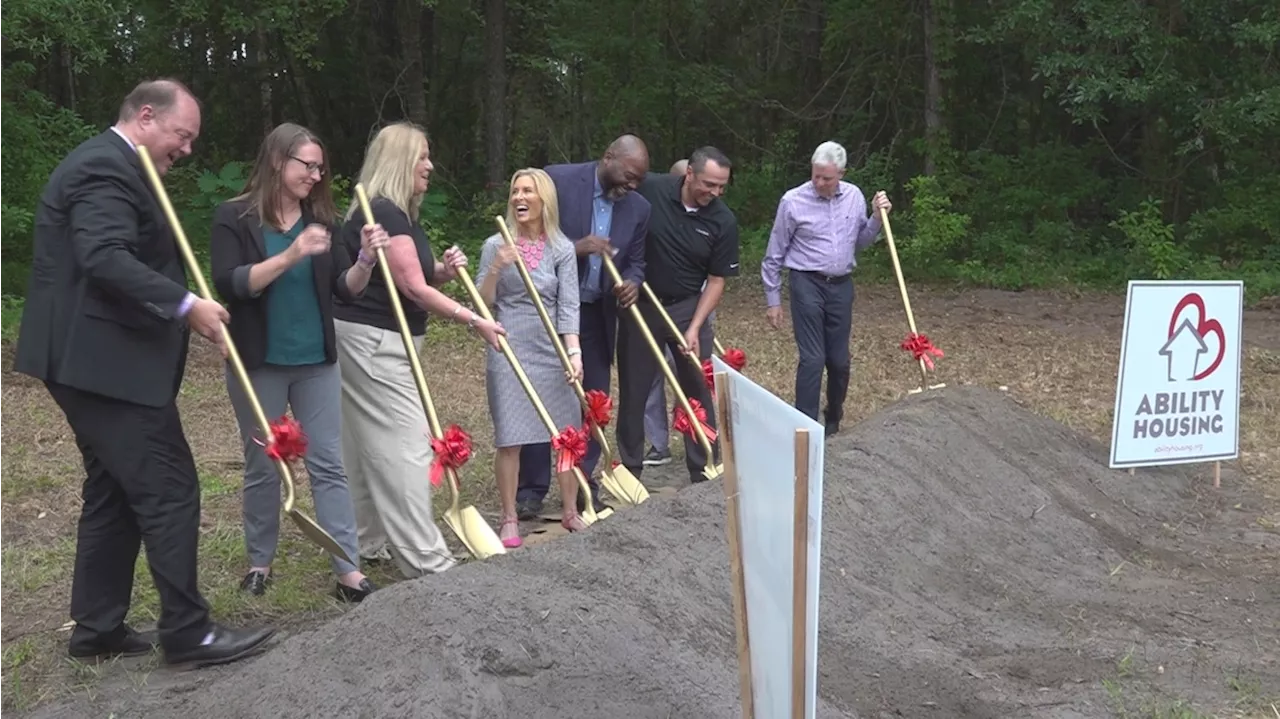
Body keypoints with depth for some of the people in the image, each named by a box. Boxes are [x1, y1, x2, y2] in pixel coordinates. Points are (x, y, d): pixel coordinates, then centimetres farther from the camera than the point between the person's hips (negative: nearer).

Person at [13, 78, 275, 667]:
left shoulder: (105, 164, 21)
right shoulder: (105, 166, -14)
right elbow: (105, 259, -27)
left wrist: (181, 308, 17)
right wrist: (184, 305, -28)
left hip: (95, 361, 11)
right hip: (107, 363, -11)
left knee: (114, 493, 15)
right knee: (169, 491, -7)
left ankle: (97, 628, 22)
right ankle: (187, 632, 0)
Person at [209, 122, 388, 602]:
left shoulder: (322, 219, 5)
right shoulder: (234, 217, -6)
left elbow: (345, 290, 2)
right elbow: (228, 284, -19)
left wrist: (366, 260, -17)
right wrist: (289, 256, -27)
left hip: (316, 362, 3)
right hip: (257, 363, -3)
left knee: (328, 464, 2)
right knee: (263, 466, 9)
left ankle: (349, 571, 3)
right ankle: (259, 562, 24)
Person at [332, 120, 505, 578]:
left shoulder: (401, 214, 14)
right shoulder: (383, 214, -18)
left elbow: (418, 281, 18)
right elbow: (413, 289, -21)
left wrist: (444, 270, -3)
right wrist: (475, 321, -18)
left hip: (379, 342, 11)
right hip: (371, 342, -10)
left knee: (367, 447, 15)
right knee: (404, 447, -10)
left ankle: (368, 542, 24)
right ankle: (425, 560, -8)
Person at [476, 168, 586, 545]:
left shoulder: (562, 249, 1)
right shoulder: (496, 245, -1)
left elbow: (568, 305, -4)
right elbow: (482, 303, -1)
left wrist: (574, 351, -16)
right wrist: (496, 269, -18)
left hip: (553, 349, 1)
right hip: (509, 350, -1)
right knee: (510, 438, -1)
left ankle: (570, 511, 21)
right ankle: (509, 518, 11)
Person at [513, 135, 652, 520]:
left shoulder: (638, 207, 2)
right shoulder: (558, 180, -12)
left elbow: (635, 260, 10)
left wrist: (632, 283, -13)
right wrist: (574, 247, -25)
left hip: (597, 314, 4)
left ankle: (583, 483, 20)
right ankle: (531, 488, 11)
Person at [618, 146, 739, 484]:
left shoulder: (723, 221, -11)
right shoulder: (649, 190, -14)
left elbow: (716, 280, -5)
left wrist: (694, 328, -13)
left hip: (688, 307, 0)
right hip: (640, 304, 0)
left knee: (699, 390, 2)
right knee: (633, 389, 7)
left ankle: (705, 471, 13)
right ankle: (630, 469, 20)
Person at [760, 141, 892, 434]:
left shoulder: (854, 196, 3)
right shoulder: (793, 200, -10)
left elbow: (861, 242, 15)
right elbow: (774, 255, -2)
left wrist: (877, 218, -3)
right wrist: (773, 299, -1)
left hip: (842, 286, 4)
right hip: (808, 285, -4)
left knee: (839, 360, 10)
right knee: (813, 359, -9)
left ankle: (833, 422, 29)